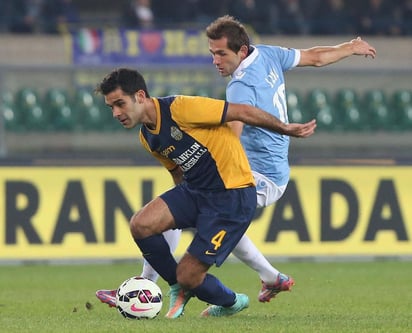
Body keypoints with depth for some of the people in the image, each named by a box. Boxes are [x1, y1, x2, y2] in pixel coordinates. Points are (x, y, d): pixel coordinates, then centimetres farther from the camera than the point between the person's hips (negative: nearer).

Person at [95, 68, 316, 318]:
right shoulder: (147, 138, 7)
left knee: (188, 277, -9)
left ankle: (231, 302, 26)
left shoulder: (179, 108, -20)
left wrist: (285, 129, -5)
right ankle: (178, 288, 7)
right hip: (194, 191, 7)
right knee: (140, 224, -17)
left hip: (234, 196, -7)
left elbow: (242, 112, -14)